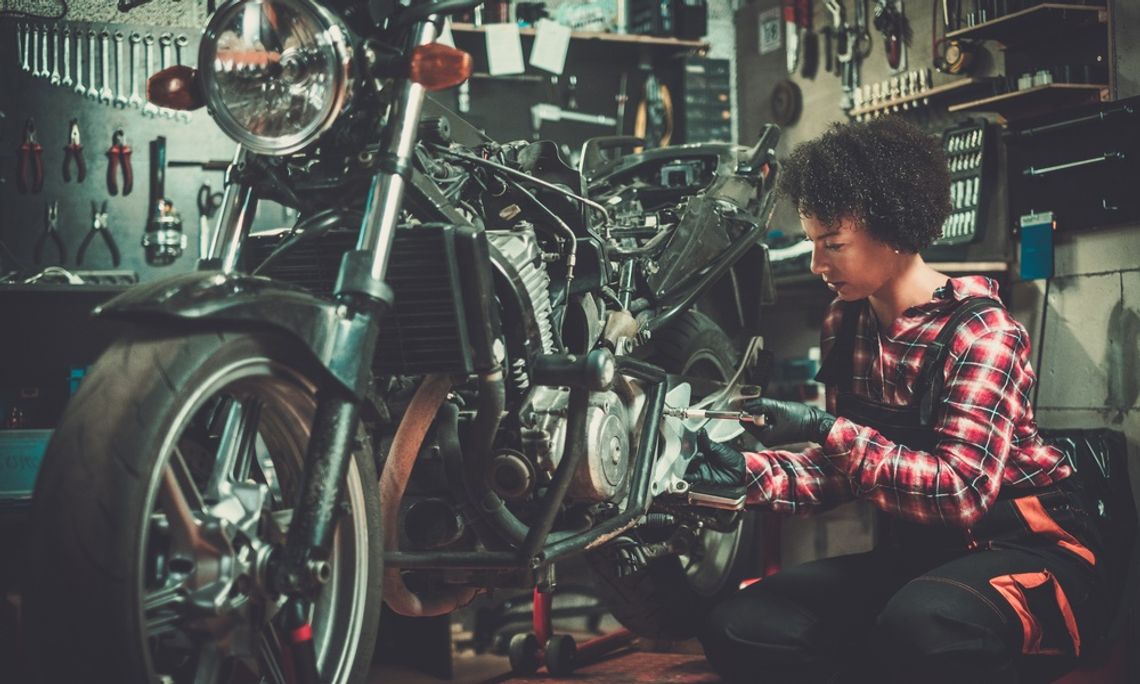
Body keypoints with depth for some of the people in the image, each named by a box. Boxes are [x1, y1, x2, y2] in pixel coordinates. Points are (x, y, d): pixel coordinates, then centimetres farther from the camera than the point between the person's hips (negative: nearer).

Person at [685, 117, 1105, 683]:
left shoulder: (979, 331, -16)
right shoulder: (846, 324, 6)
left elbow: (961, 490, -26)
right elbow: (843, 467, 9)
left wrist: (829, 431, -28)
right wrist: (747, 472, -7)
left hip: (1028, 547, -7)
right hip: (913, 553, 7)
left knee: (923, 624, -41)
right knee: (739, 629, -12)